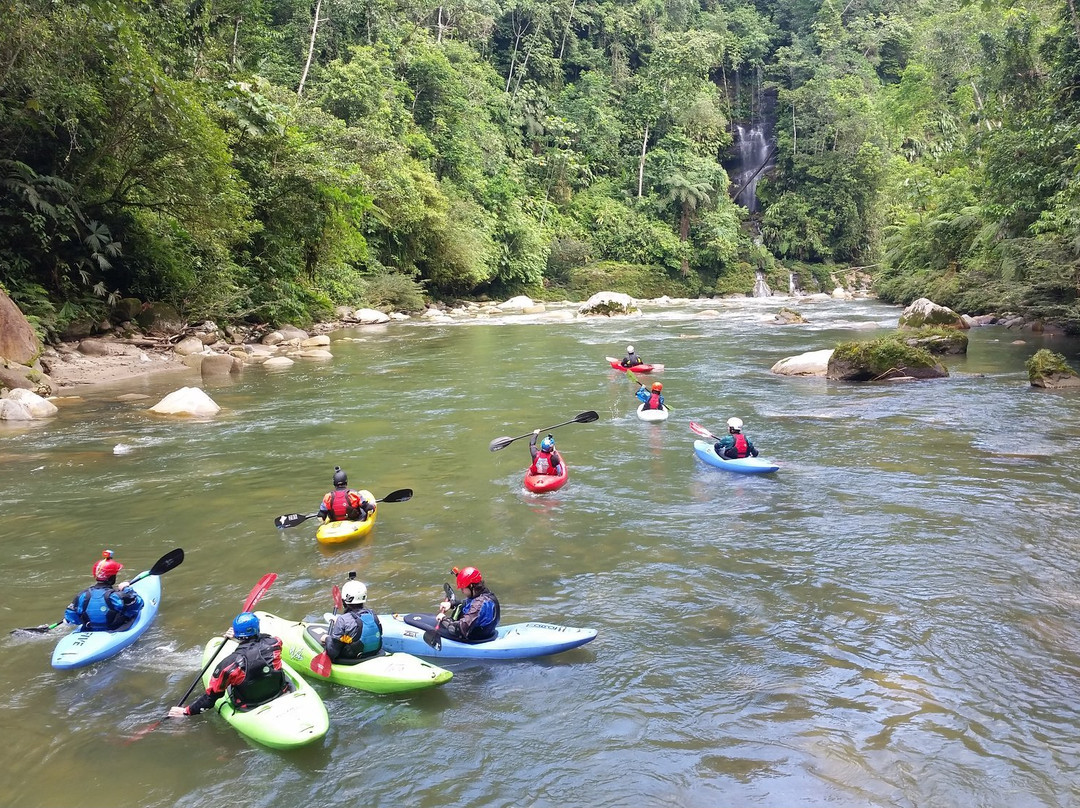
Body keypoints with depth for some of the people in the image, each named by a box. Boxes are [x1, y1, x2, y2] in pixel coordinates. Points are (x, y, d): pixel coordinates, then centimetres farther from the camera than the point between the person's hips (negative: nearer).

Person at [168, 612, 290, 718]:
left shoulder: (229, 664, -23)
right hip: (282, 696, 2)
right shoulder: (274, 644, -19)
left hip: (249, 710, -2)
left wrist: (186, 711, 1)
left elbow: (211, 697, -13)